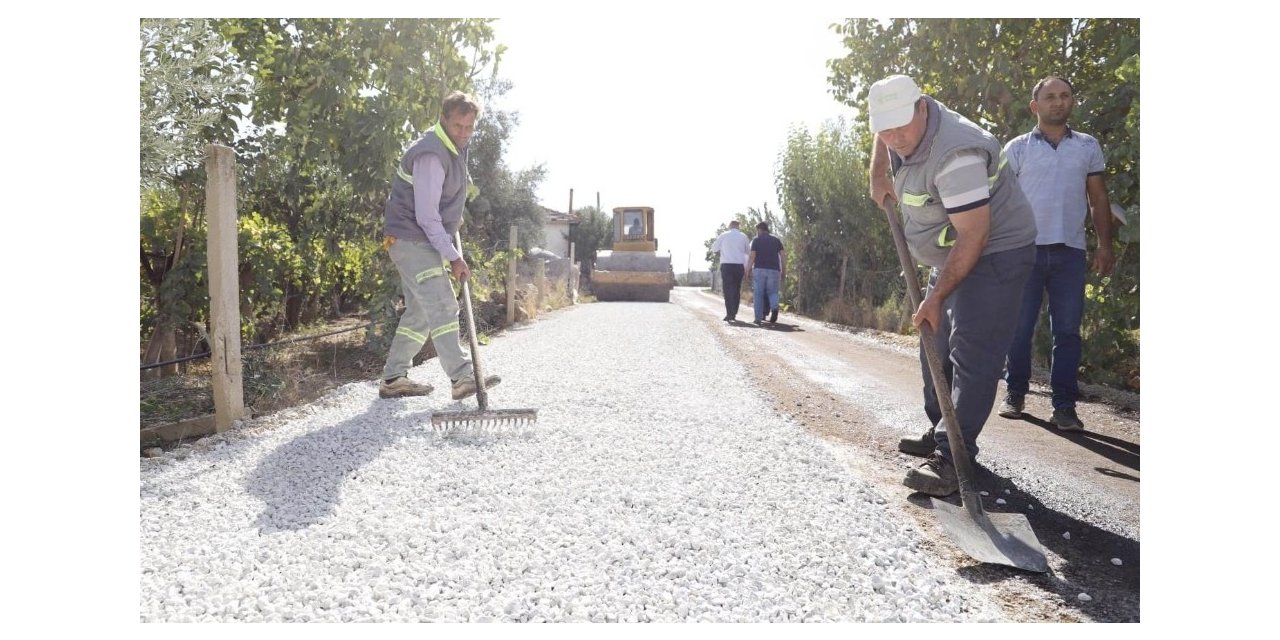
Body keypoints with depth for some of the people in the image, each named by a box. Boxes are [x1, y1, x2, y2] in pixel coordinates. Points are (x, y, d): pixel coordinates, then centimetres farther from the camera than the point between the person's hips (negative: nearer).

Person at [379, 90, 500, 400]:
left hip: (426, 241, 10)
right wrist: (454, 257, -21)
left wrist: (454, 217, 21)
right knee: (442, 307, -16)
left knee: (420, 312, 10)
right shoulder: (431, 155, -21)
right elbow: (426, 216, -24)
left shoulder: (455, 148, 10)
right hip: (411, 239, -10)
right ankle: (462, 377, -18)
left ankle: (393, 378, 15)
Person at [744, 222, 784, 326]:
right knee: (772, 292, 9)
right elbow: (783, 256, 6)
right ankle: (774, 308, -22)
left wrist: (748, 270, 0)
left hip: (759, 269, -2)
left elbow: (752, 256, -5)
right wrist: (784, 271, 10)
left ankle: (758, 318, -1)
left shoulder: (756, 240, 5)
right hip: (774, 270, 2)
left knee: (758, 294, 3)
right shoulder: (776, 240, 14)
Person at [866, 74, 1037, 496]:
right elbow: (885, 134, 25)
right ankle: (940, 434, 26)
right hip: (952, 256, 10)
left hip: (995, 252, -10)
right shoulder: (906, 126, -2)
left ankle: (953, 460, -16)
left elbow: (974, 234, -32)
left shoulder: (955, 156, -31)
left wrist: (935, 297, -31)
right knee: (936, 347, 15)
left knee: (973, 358, -15)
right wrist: (878, 176, 10)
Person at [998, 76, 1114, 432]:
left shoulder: (1088, 146, 11)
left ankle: (1064, 405, 6)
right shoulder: (1017, 148, 4)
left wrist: (1105, 246, 3)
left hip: (1070, 252, 2)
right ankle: (1015, 393, 16)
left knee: (1067, 331, 2)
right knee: (1020, 327, 3)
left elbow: (1098, 199, 11)